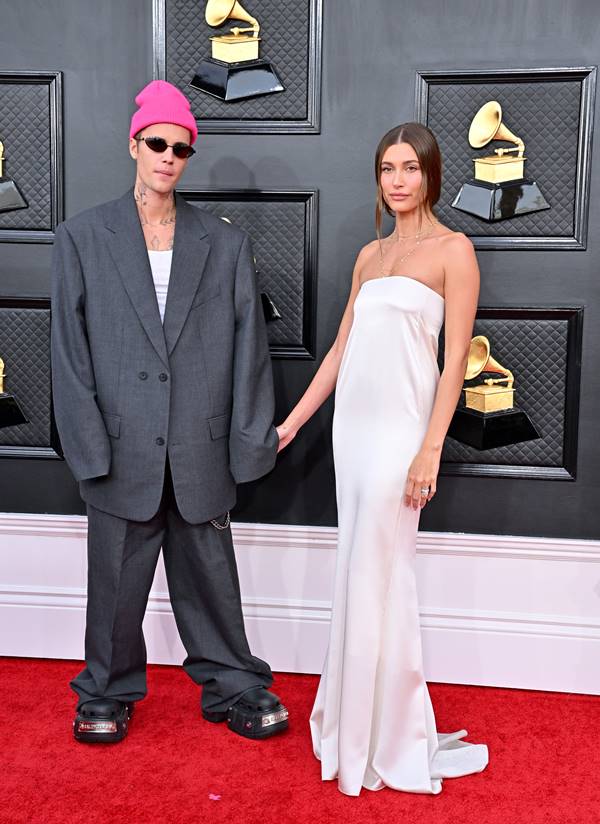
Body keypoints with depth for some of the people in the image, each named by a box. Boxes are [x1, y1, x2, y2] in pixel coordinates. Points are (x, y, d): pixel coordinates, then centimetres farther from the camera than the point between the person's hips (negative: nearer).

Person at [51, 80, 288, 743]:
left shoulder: (225, 245, 7)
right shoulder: (82, 238, 4)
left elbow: (247, 345, 4)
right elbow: (69, 349, 0)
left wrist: (249, 439, -2)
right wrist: (88, 445, -7)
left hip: (200, 452, 1)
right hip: (123, 450, -1)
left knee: (211, 577, 11)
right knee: (116, 579, 11)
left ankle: (233, 688, 29)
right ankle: (109, 693, 31)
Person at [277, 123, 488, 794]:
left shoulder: (452, 249, -3)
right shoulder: (370, 254, 15)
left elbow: (456, 359, -9)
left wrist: (430, 450, -16)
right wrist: (291, 422, 14)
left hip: (399, 428, -6)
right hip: (352, 423, 6)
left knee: (377, 577, -1)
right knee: (356, 573, 13)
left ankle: (385, 738, 16)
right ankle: (354, 714, 29)